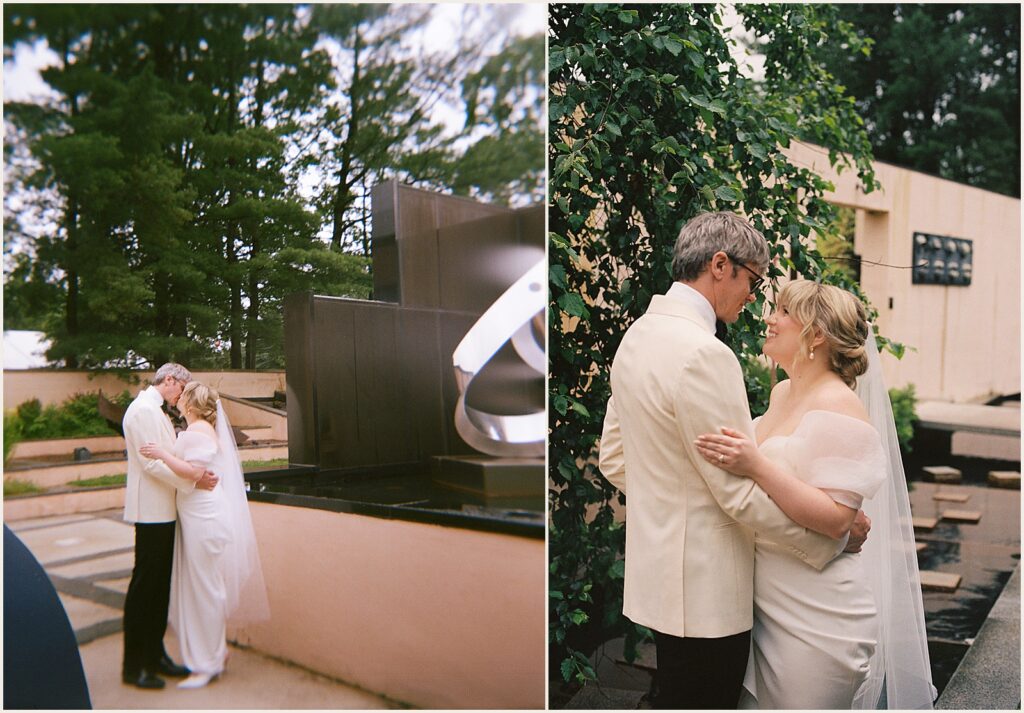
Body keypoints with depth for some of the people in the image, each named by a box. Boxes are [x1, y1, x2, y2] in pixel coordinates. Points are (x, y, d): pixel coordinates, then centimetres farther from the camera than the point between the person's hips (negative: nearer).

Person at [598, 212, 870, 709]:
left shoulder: (638, 335, 5)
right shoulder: (703, 354, -24)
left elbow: (613, 459, 12)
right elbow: (742, 491, -22)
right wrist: (835, 535, -9)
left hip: (657, 569, 9)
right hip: (703, 591, -9)